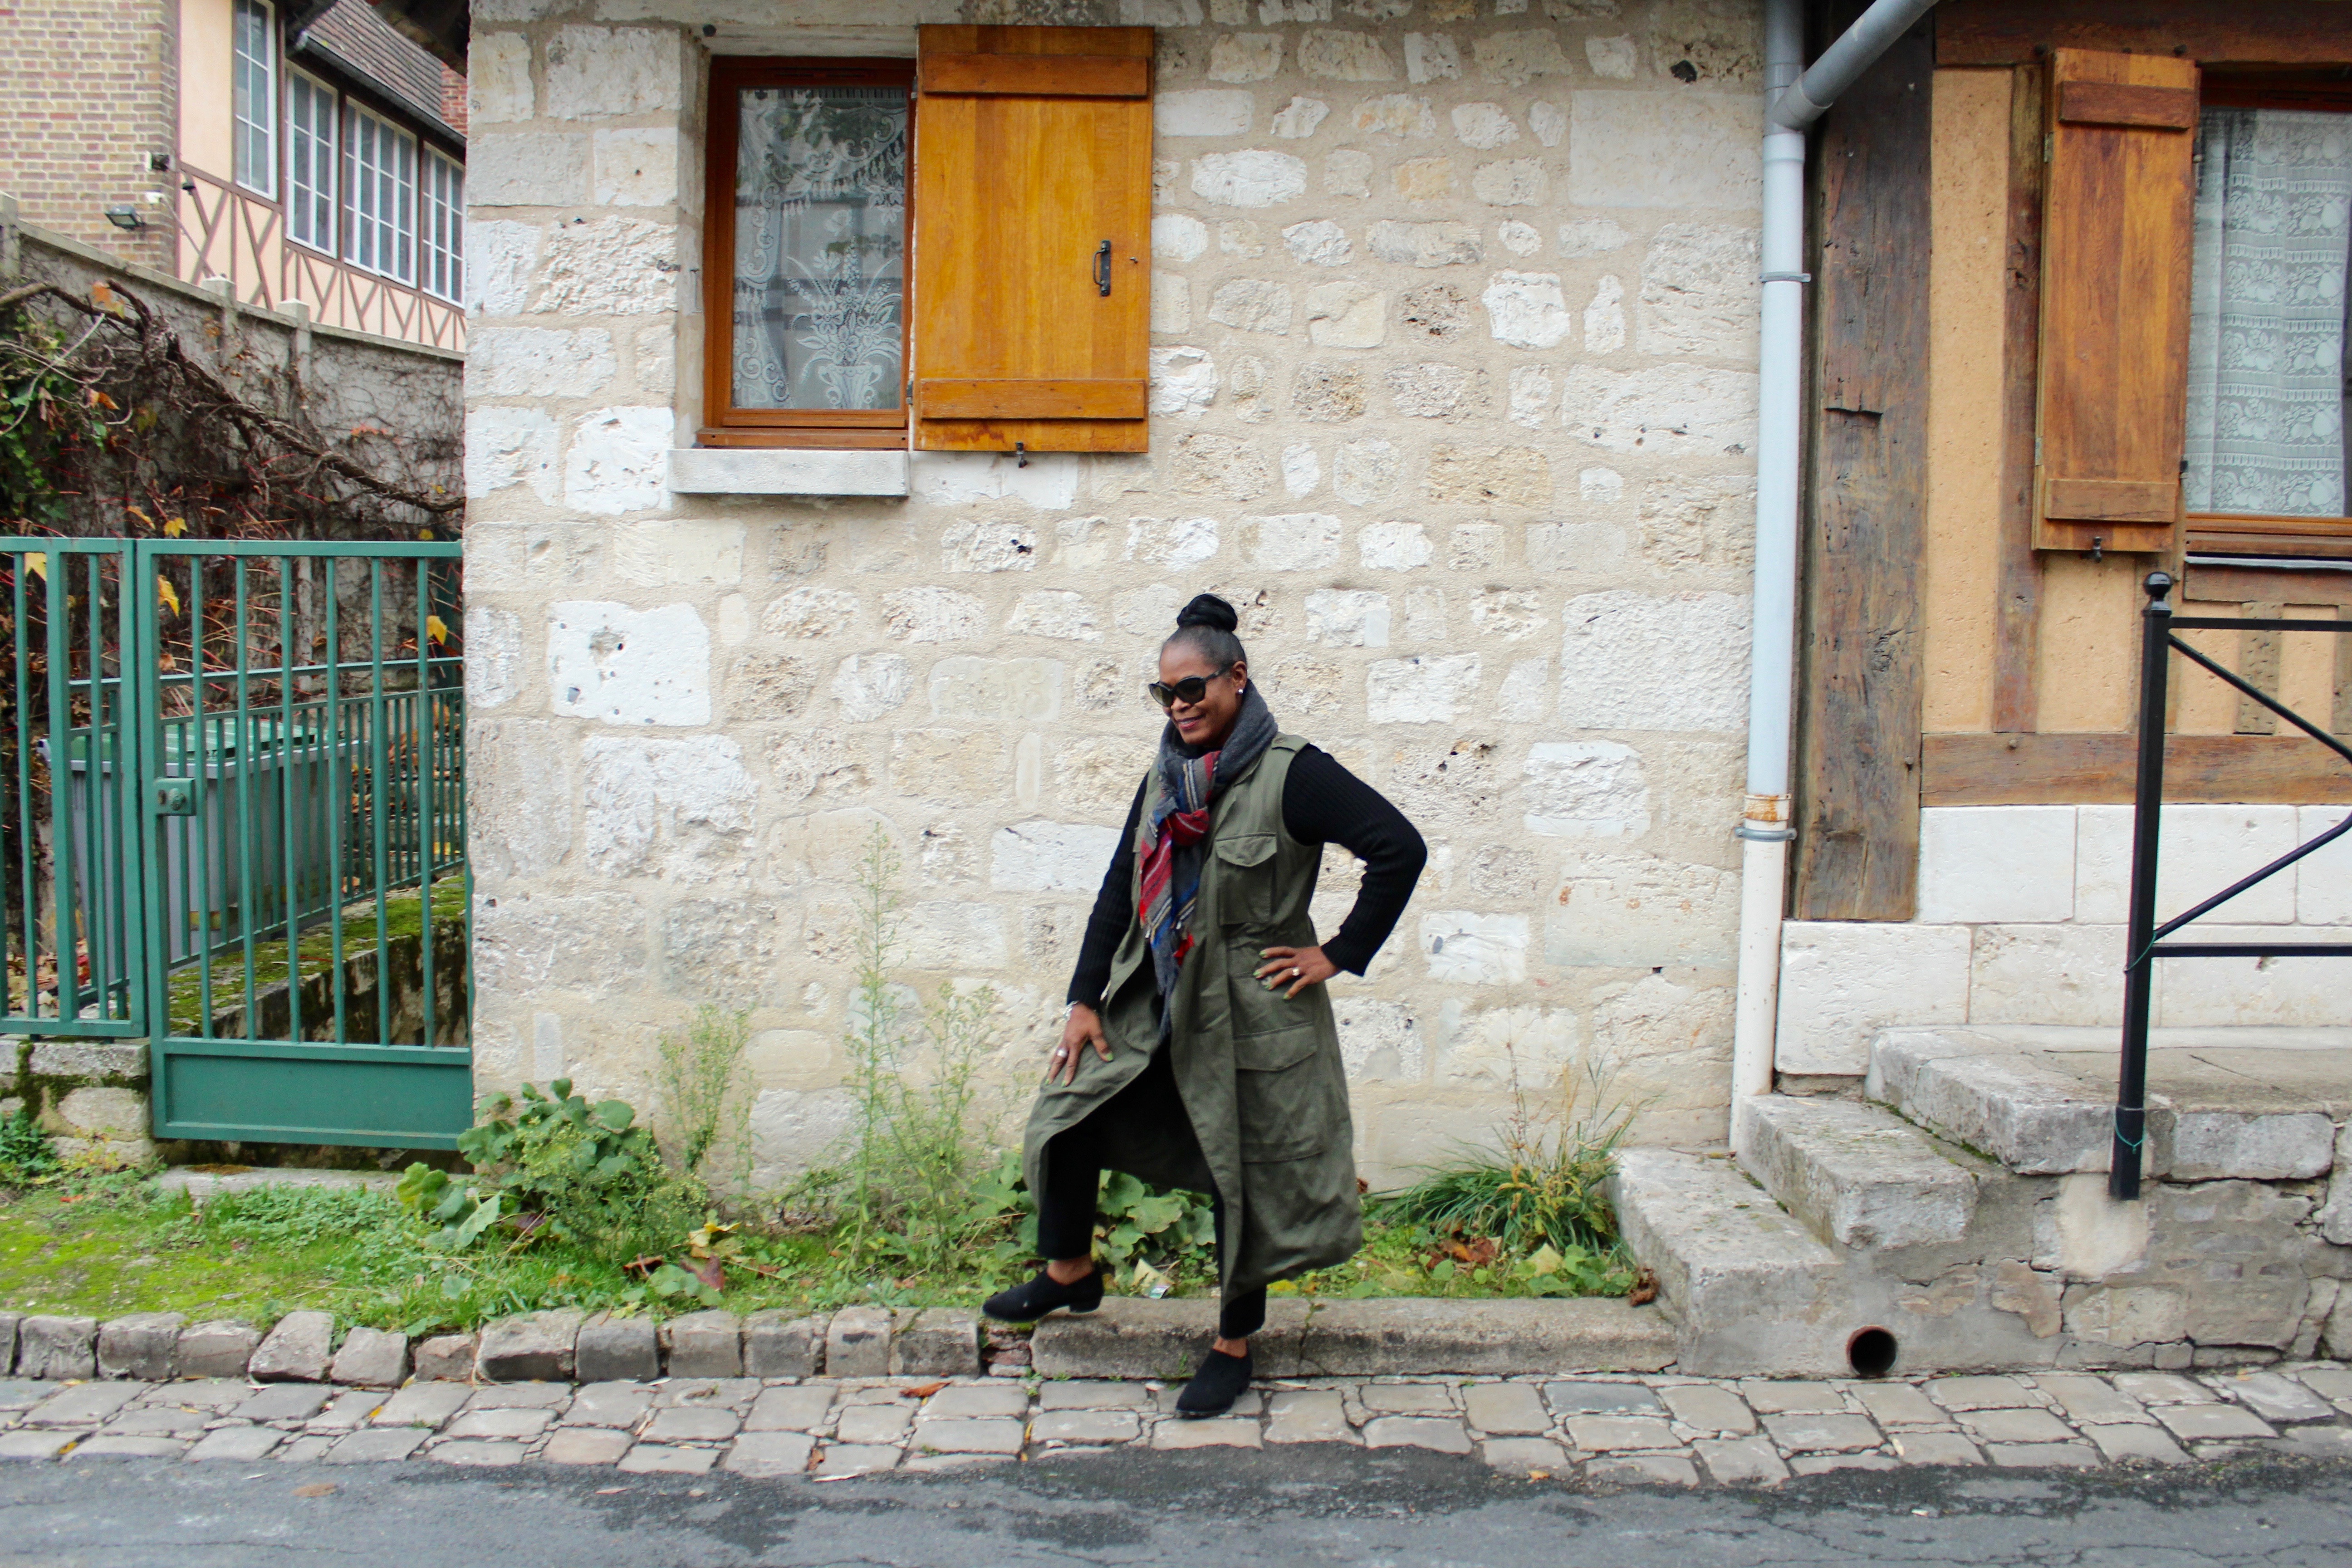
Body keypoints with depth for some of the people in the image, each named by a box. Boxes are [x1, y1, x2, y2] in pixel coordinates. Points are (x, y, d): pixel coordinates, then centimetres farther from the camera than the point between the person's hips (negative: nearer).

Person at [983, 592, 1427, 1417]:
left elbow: (1400, 850, -18)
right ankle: (1069, 1272, 31)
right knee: (1067, 1118, 6)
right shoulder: (1165, 778, 7)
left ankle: (1233, 1347, 24)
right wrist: (1085, 999, 6)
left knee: (1245, 1177, 5)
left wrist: (1340, 955, -14)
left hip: (1250, 1016, -6)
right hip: (1153, 1006, 6)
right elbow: (1119, 891, 9)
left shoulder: (1292, 775, -14)